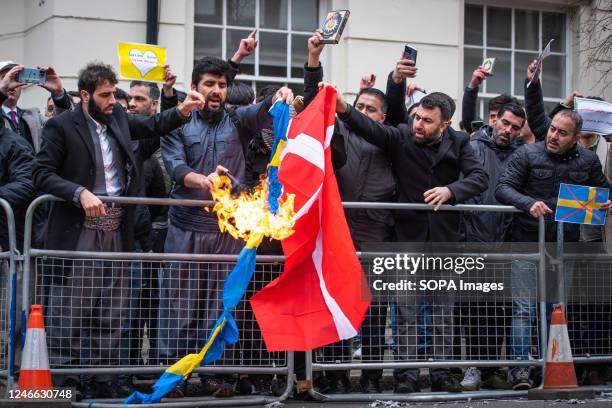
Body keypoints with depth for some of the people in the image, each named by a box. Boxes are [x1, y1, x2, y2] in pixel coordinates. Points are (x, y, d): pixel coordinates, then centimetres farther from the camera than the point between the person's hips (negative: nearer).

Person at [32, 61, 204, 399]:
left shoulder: (118, 118, 12)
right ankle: (60, 381, 4)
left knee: (110, 315, 8)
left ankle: (98, 380, 17)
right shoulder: (61, 126, -5)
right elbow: (42, 174, -8)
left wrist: (181, 111, 8)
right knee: (69, 312, -4)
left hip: (117, 235, 6)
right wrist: (80, 193, -20)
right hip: (78, 235, -6)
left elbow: (152, 125, 26)